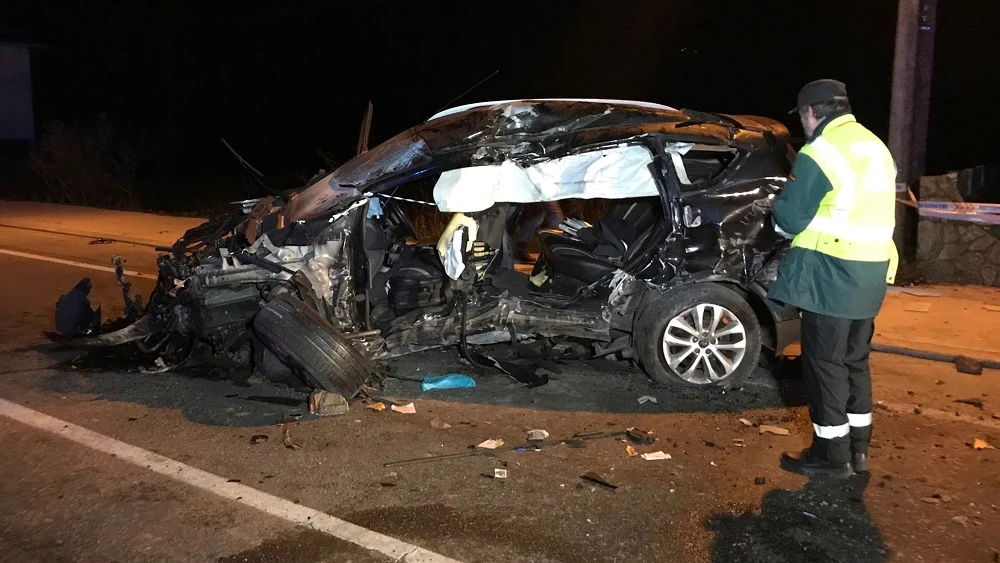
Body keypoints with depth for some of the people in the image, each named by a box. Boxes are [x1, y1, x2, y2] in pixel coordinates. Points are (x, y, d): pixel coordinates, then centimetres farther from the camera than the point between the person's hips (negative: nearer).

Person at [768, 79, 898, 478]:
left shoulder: (820, 151, -14)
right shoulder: (876, 148, 14)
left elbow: (789, 218, -13)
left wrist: (779, 213, 8)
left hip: (831, 274, -8)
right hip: (870, 272, 9)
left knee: (825, 362, 1)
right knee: (854, 359, 17)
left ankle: (832, 454, 8)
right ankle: (857, 448, 25)